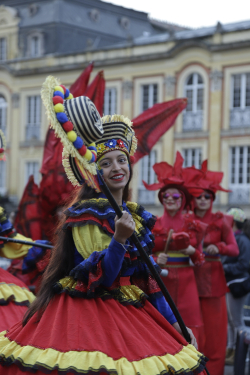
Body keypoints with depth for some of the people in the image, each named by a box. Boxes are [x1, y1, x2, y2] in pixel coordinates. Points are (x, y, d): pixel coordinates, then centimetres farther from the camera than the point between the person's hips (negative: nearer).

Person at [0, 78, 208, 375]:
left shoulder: (136, 216, 10)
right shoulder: (87, 213, -9)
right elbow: (100, 279, -17)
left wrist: (174, 324, 15)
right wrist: (118, 239, -30)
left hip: (131, 312, 6)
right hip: (90, 313, -6)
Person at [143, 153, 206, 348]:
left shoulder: (193, 226, 7)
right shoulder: (153, 225, 5)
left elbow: (200, 258, 13)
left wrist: (192, 252, -7)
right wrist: (155, 260, -11)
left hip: (185, 282, 0)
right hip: (159, 282, 0)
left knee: (187, 328, -5)